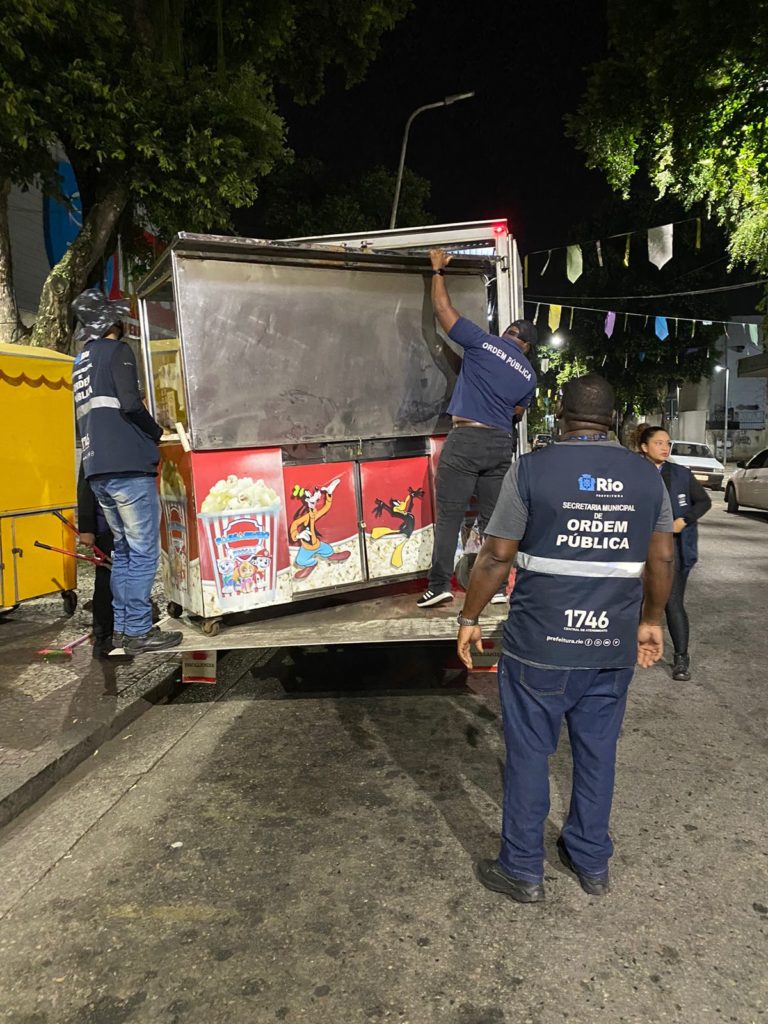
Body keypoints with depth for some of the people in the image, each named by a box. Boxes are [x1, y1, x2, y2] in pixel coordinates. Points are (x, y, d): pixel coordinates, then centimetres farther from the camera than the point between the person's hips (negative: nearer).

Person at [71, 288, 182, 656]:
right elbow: (130, 404, -16)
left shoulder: (82, 361, 21)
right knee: (144, 552, -3)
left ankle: (122, 628, 18)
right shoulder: (117, 351, -3)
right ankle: (137, 632, -1)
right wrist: (157, 433, 0)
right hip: (128, 466, -8)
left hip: (98, 471, 8)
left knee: (123, 551, 15)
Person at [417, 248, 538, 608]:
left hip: (466, 439, -4)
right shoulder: (528, 375, 13)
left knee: (449, 516, -3)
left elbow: (442, 309, 4)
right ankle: (496, 587, 13)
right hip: (501, 444, 5)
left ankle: (439, 585, -6)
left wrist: (438, 269, 17)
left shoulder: (483, 342, 1)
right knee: (492, 518, 10)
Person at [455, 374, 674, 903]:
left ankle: (523, 871, 25)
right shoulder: (647, 475, 2)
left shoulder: (532, 469, -10)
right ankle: (592, 863, 36)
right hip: (613, 647, 4)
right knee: (597, 753, 18)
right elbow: (662, 559, 7)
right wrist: (651, 620, 21)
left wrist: (470, 619, 2)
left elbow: (496, 556, -10)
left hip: (540, 646, -4)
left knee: (529, 754, 10)